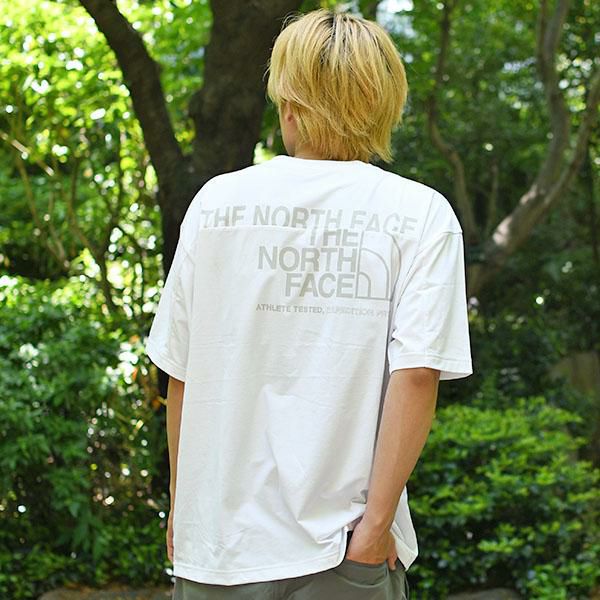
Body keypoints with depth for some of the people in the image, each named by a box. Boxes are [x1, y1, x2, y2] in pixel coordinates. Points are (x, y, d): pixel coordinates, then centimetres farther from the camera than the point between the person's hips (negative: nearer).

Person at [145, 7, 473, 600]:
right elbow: (416, 374, -15)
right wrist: (377, 523, -10)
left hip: (219, 542, 2)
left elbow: (181, 377, 3)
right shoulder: (421, 213, -4)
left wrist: (180, 507, 13)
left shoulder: (216, 201, 1)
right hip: (348, 552, -1)